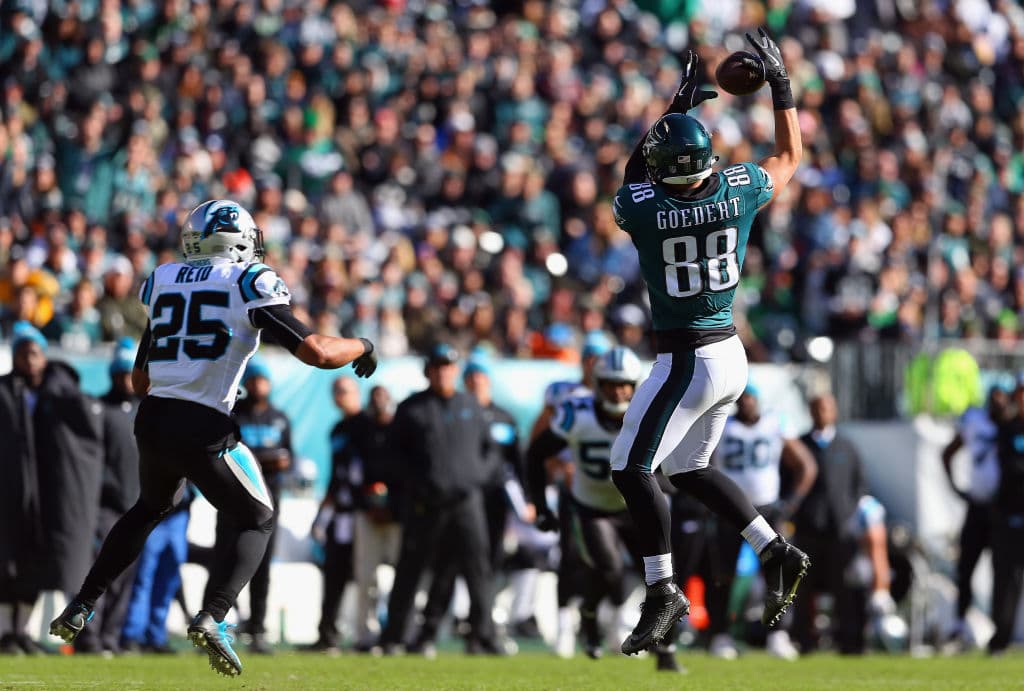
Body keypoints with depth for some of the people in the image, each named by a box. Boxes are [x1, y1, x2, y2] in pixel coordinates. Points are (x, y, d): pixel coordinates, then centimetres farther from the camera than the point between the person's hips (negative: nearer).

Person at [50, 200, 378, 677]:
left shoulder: (164, 281, 13)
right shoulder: (249, 284, -3)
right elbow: (316, 353, -10)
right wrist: (360, 346, 9)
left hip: (152, 421, 5)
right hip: (204, 430, -5)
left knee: (151, 508, 33)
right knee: (257, 521, 13)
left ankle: (81, 607, 31)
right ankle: (211, 618, -8)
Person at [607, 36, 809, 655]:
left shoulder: (639, 206, -18)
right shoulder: (739, 190, -7)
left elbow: (637, 173, 8)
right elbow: (790, 158, 15)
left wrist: (679, 104, 13)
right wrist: (781, 83, 19)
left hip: (687, 361, -6)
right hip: (732, 355, 6)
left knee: (633, 470, 2)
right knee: (688, 469, 21)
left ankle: (664, 593, -1)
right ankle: (777, 553, 18)